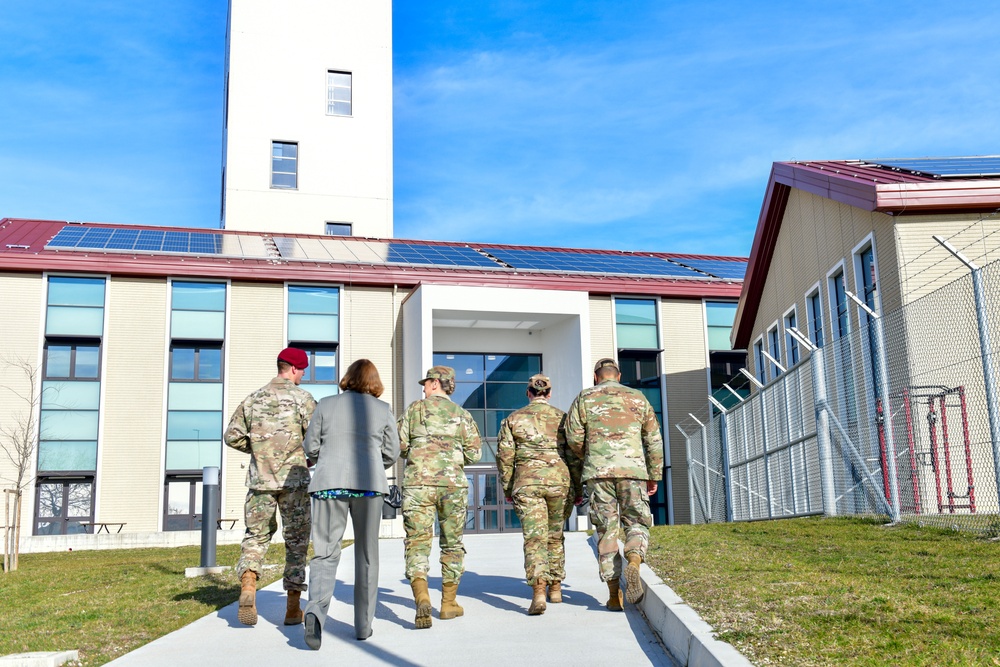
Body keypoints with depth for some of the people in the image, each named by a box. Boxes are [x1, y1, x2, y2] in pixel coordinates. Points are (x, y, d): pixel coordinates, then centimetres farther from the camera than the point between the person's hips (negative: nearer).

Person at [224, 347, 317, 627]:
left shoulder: (253, 399, 8)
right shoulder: (302, 398, -4)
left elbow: (232, 436, 8)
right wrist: (308, 459, 7)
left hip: (260, 479, 3)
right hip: (293, 479, -3)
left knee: (256, 535, 11)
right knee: (296, 541, 7)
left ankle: (248, 584, -16)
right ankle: (293, 608, 10)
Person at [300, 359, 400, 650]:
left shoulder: (326, 405, 6)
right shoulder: (383, 410, 6)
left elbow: (310, 447, 6)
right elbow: (392, 453, 8)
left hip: (328, 482, 0)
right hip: (368, 484, 0)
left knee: (325, 554, 1)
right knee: (366, 555, 11)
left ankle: (316, 609, -24)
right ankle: (363, 624, 14)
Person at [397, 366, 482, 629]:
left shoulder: (414, 409, 6)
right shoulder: (461, 414, 9)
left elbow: (398, 446, 3)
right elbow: (473, 453, 4)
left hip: (418, 482, -1)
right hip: (452, 483, 2)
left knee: (417, 542, -2)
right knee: (452, 543, 15)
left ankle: (422, 598, -23)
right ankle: (448, 603, 20)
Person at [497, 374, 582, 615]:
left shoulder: (514, 419, 4)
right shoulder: (562, 417, 6)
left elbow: (505, 456, 2)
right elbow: (574, 456, 5)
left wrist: (507, 488, 12)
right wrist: (578, 489, 12)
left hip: (527, 482, -2)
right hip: (559, 480, 2)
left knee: (534, 537, -7)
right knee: (555, 535, 18)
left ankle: (538, 592, -22)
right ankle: (555, 588, 26)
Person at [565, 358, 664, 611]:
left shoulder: (584, 399, 9)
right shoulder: (637, 398, 13)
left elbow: (574, 438, 2)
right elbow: (654, 440, 10)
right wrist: (654, 475, 16)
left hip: (598, 472, 0)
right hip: (633, 470, 0)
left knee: (606, 530, 5)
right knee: (636, 523, 10)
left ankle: (614, 594, 2)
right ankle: (634, 562, -21)